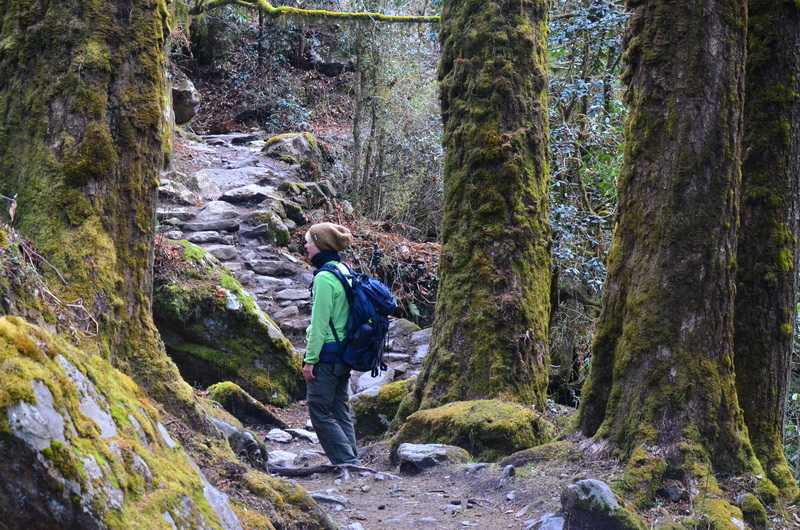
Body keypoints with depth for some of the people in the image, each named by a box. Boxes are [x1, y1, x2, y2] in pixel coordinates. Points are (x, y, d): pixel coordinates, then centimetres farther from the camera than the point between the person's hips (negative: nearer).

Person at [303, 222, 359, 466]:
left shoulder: (324, 277, -15)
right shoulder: (345, 272, 12)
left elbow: (320, 322, -17)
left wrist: (310, 359, -13)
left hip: (327, 352, -9)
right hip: (345, 352, 9)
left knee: (320, 411, -3)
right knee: (342, 411, 12)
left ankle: (348, 462, -7)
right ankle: (352, 462, 13)